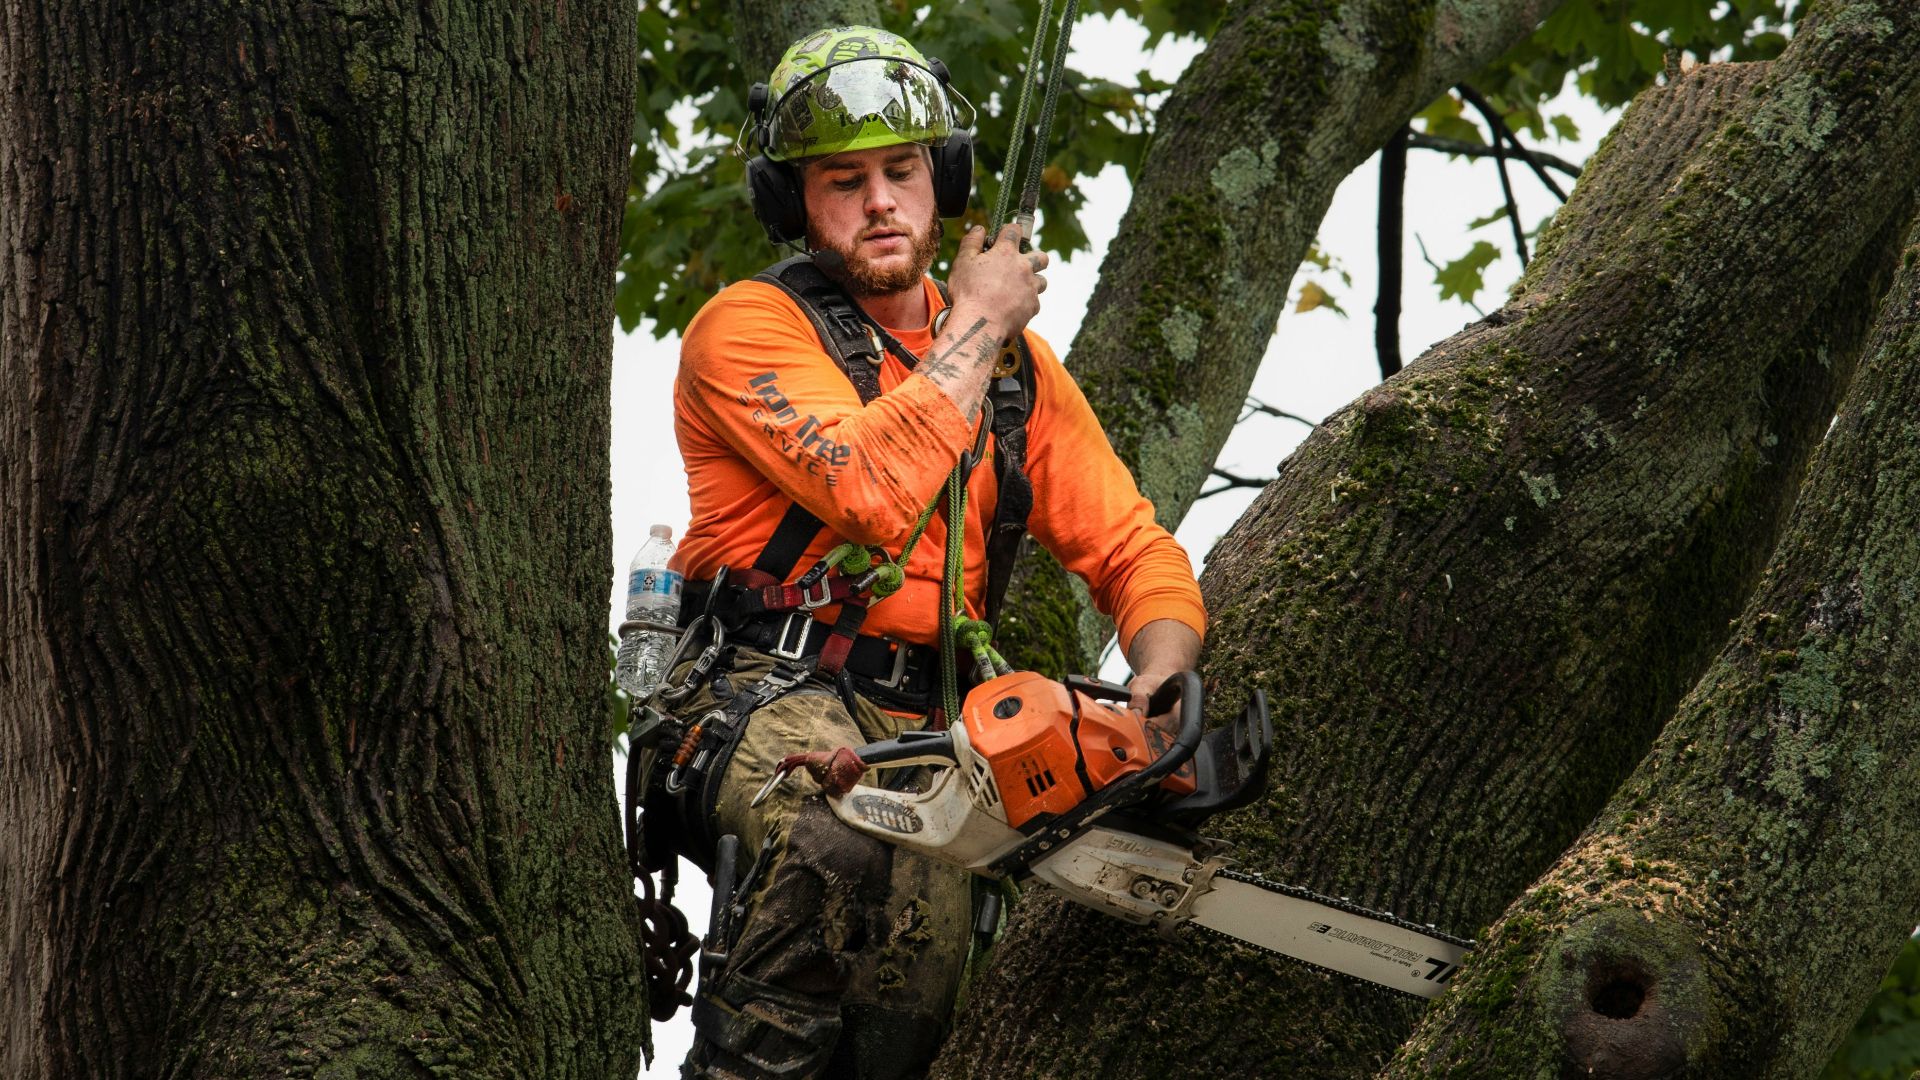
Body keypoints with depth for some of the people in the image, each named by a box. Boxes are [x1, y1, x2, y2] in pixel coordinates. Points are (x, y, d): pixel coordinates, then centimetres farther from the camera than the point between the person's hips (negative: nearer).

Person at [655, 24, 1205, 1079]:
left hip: (926, 722, 4)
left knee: (919, 966, -25)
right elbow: (872, 492, -20)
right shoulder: (749, 327, -2)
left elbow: (1135, 553, 15)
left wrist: (1161, 679, -8)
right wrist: (974, 329, -5)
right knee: (837, 838, -38)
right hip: (771, 701, -4)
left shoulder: (1017, 364, 16)